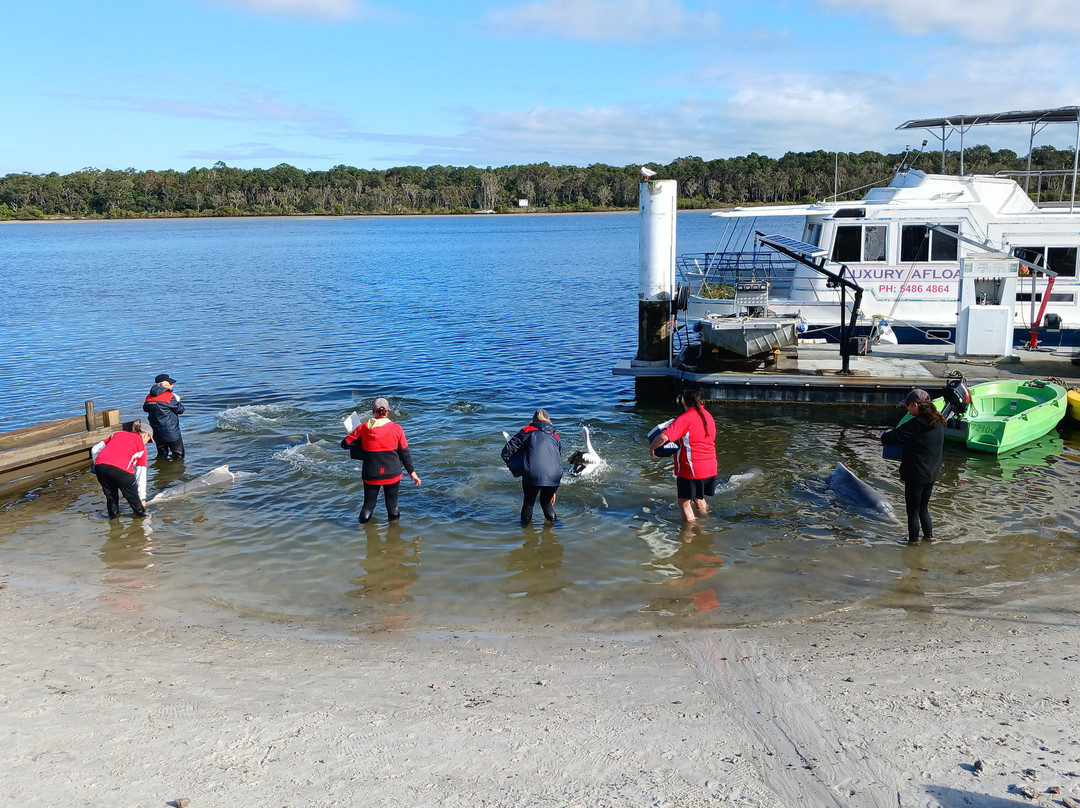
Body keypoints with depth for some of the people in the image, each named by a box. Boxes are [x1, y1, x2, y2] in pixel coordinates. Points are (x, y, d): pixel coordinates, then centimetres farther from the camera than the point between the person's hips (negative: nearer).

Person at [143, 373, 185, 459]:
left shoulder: (149, 397, 2)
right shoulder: (169, 397, -17)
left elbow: (145, 409, 20)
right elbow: (180, 410, -9)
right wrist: (177, 401, 8)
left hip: (157, 433, 7)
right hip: (171, 433, -7)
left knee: (161, 455, 18)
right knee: (179, 455, 3)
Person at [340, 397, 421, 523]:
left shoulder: (363, 428, -9)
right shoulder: (396, 429, -9)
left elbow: (345, 443, -3)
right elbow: (404, 452, -2)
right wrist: (412, 472, 8)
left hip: (370, 475, 0)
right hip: (392, 474, 0)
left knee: (368, 503, 15)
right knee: (392, 504, 14)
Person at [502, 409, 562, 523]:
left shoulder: (527, 431, 13)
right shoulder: (555, 436, 25)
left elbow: (506, 452, 7)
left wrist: (514, 470, 23)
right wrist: (553, 490, 34)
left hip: (532, 475, -2)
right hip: (554, 477, 3)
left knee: (528, 501, 19)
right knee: (546, 502, 26)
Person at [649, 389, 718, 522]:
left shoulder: (685, 419, -18)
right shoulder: (708, 416, 7)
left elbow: (663, 437, -28)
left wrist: (652, 447, -10)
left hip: (691, 469, -8)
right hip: (710, 467, 8)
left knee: (684, 502, 8)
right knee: (699, 499, 26)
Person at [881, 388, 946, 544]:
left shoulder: (916, 424, -21)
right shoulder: (938, 422, 3)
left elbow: (893, 437, -23)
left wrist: (884, 435, 2)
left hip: (915, 475, -8)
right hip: (932, 474, 8)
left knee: (913, 510, 5)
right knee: (923, 507, 23)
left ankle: (913, 540, 13)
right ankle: (929, 535, 29)